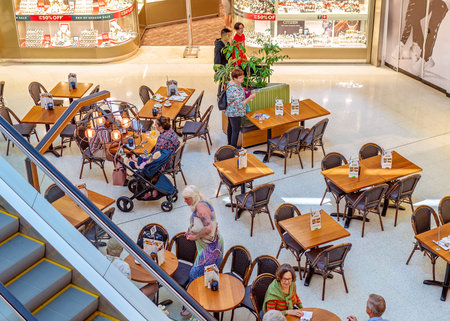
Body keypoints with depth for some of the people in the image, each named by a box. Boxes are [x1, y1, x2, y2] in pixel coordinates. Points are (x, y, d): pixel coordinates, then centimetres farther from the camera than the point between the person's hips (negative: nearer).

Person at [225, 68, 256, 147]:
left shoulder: (232, 82, -3)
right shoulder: (234, 90, -34)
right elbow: (240, 104, -31)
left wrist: (245, 92, 3)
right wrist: (250, 97, -25)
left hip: (230, 111, 10)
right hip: (235, 113, -10)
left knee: (230, 127, 25)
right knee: (236, 130, 5)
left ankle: (230, 144, 43)